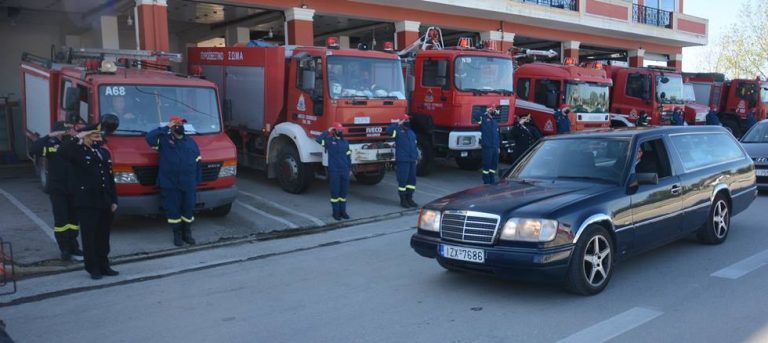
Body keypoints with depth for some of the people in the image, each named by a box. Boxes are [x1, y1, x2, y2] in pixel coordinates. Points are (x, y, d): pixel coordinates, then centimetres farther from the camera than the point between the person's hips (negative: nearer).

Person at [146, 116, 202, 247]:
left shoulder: (191, 142, 13)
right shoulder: (164, 140, 3)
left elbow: (198, 162, 14)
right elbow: (150, 138, -17)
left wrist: (197, 181, 8)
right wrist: (166, 128, -11)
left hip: (189, 185, 3)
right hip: (170, 184, -3)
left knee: (189, 209, 8)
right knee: (173, 210, 2)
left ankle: (187, 233, 23)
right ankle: (177, 235, 15)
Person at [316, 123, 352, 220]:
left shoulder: (345, 142, 12)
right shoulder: (329, 140, -2)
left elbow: (348, 156, 15)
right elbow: (319, 139, -22)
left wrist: (350, 169, 12)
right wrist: (327, 132, -16)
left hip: (345, 171, 5)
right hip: (334, 171, -4)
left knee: (344, 191, 9)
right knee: (335, 192, 1)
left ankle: (343, 211, 18)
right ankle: (336, 212, 9)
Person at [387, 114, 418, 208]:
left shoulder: (411, 132, 20)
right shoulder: (398, 131, -4)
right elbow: (388, 130, -25)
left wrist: (416, 156, 19)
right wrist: (397, 124, -19)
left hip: (412, 160, 8)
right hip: (402, 160, -8)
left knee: (412, 179, 10)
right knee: (403, 179, -5)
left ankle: (409, 198, 20)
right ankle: (403, 200, 6)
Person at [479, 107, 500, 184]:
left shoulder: (494, 122, 18)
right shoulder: (484, 119, -2)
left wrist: (499, 146, 18)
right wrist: (486, 113, -9)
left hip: (495, 147, 7)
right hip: (487, 147, -7)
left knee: (494, 165, 10)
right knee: (487, 164, -3)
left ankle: (492, 181, 20)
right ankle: (486, 182, 4)